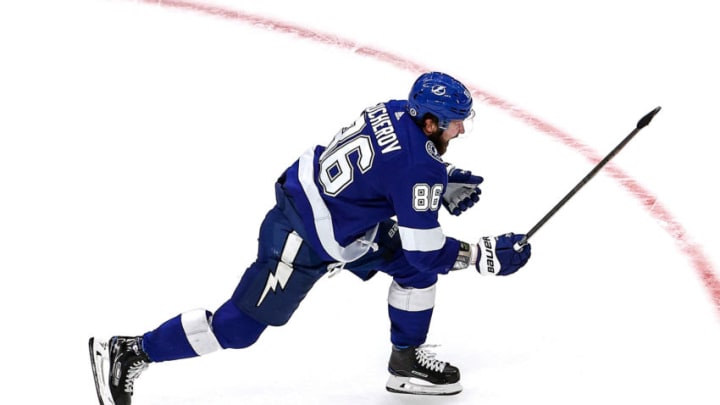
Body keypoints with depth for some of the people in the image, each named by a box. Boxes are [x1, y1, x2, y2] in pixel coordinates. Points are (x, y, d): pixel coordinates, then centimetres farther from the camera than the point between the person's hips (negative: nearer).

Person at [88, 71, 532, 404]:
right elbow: (424, 251, -20)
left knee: (416, 267, 10)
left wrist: (446, 184, 10)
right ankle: (130, 353, 10)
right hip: (303, 245, -9)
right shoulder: (417, 168, -26)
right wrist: (484, 255, -12)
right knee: (239, 327, 2)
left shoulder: (397, 111, -2)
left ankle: (407, 360, 22)